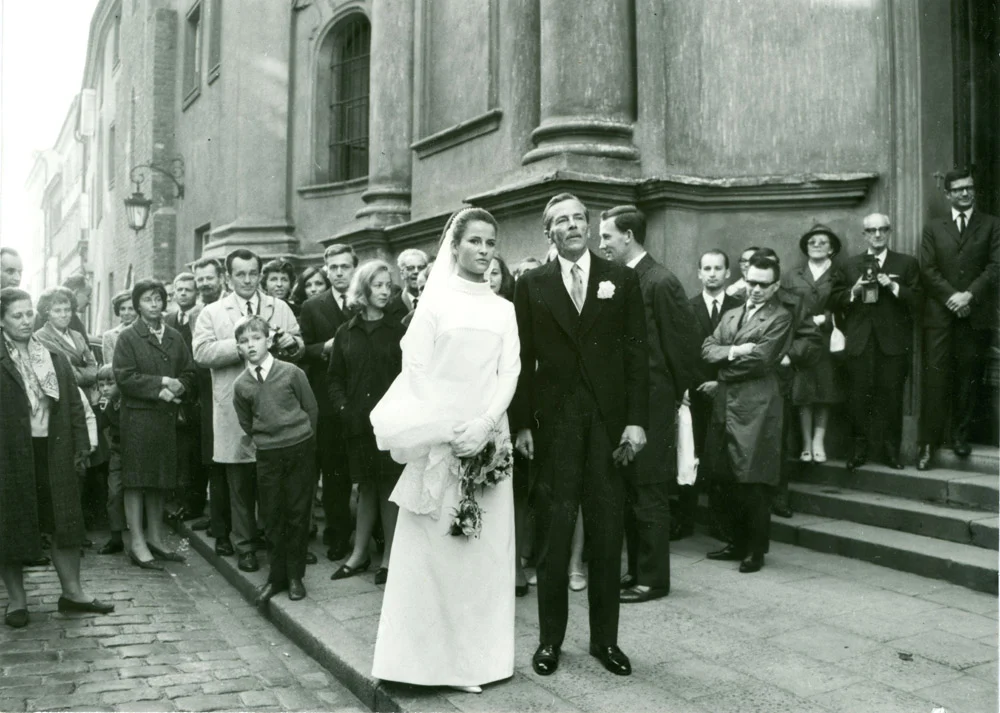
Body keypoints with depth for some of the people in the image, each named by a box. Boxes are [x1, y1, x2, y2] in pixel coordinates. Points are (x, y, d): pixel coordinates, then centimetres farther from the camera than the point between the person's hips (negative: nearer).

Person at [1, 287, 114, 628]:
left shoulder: (55, 357, 10)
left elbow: (74, 404, 10)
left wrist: (81, 444, 4)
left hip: (54, 451, 4)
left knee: (65, 522, 8)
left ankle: (72, 591, 19)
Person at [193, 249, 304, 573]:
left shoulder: (280, 308, 13)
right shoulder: (212, 313, 6)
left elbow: (298, 348, 8)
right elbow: (202, 352, -9)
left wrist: (290, 343, -15)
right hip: (235, 409, -1)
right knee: (241, 483, 7)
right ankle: (245, 546, 18)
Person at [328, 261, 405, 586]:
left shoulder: (397, 331, 2)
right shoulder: (346, 333, 9)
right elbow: (335, 377, 10)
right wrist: (342, 407, -3)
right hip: (356, 422, 2)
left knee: (389, 487, 2)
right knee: (365, 486, 11)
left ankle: (390, 556, 13)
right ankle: (359, 554, 22)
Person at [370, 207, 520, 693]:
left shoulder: (503, 309, 12)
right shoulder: (434, 300, 3)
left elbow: (509, 373, 4)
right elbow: (415, 367, -4)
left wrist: (483, 426, -12)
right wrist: (449, 433, -12)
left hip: (488, 438, 3)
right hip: (436, 437, -3)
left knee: (485, 547, 4)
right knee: (432, 546, 0)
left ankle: (476, 655, 14)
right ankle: (430, 655, 10)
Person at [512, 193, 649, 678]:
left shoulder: (621, 280, 6)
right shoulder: (532, 285, 6)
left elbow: (636, 352, 3)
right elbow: (523, 360, 4)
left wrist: (637, 419, -4)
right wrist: (522, 423, -2)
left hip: (609, 420, 1)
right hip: (554, 423, 0)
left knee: (607, 534, 7)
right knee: (553, 533, 4)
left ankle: (605, 638, 19)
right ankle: (550, 639, 17)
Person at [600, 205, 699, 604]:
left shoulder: (661, 283, -13)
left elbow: (685, 345, -12)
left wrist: (675, 395, -6)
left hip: (652, 404, -8)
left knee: (649, 492, 1)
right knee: (629, 491, 14)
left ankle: (653, 579, 13)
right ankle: (637, 570, 27)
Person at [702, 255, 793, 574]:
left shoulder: (780, 318, -2)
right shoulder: (730, 315, 20)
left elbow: (760, 359, -12)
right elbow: (707, 349, 8)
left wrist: (723, 370, -3)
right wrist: (734, 351, -10)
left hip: (756, 405, -6)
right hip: (725, 403, 7)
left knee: (753, 482, -4)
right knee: (727, 478, 10)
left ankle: (756, 550, 9)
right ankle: (738, 543, 24)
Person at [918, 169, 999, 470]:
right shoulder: (933, 228, 13)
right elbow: (928, 269, 4)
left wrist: (969, 295, -12)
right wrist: (951, 297, -10)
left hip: (976, 314, 0)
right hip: (940, 314, 0)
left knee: (968, 379, 3)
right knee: (935, 379, -6)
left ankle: (960, 437, 13)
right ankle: (929, 444, -6)